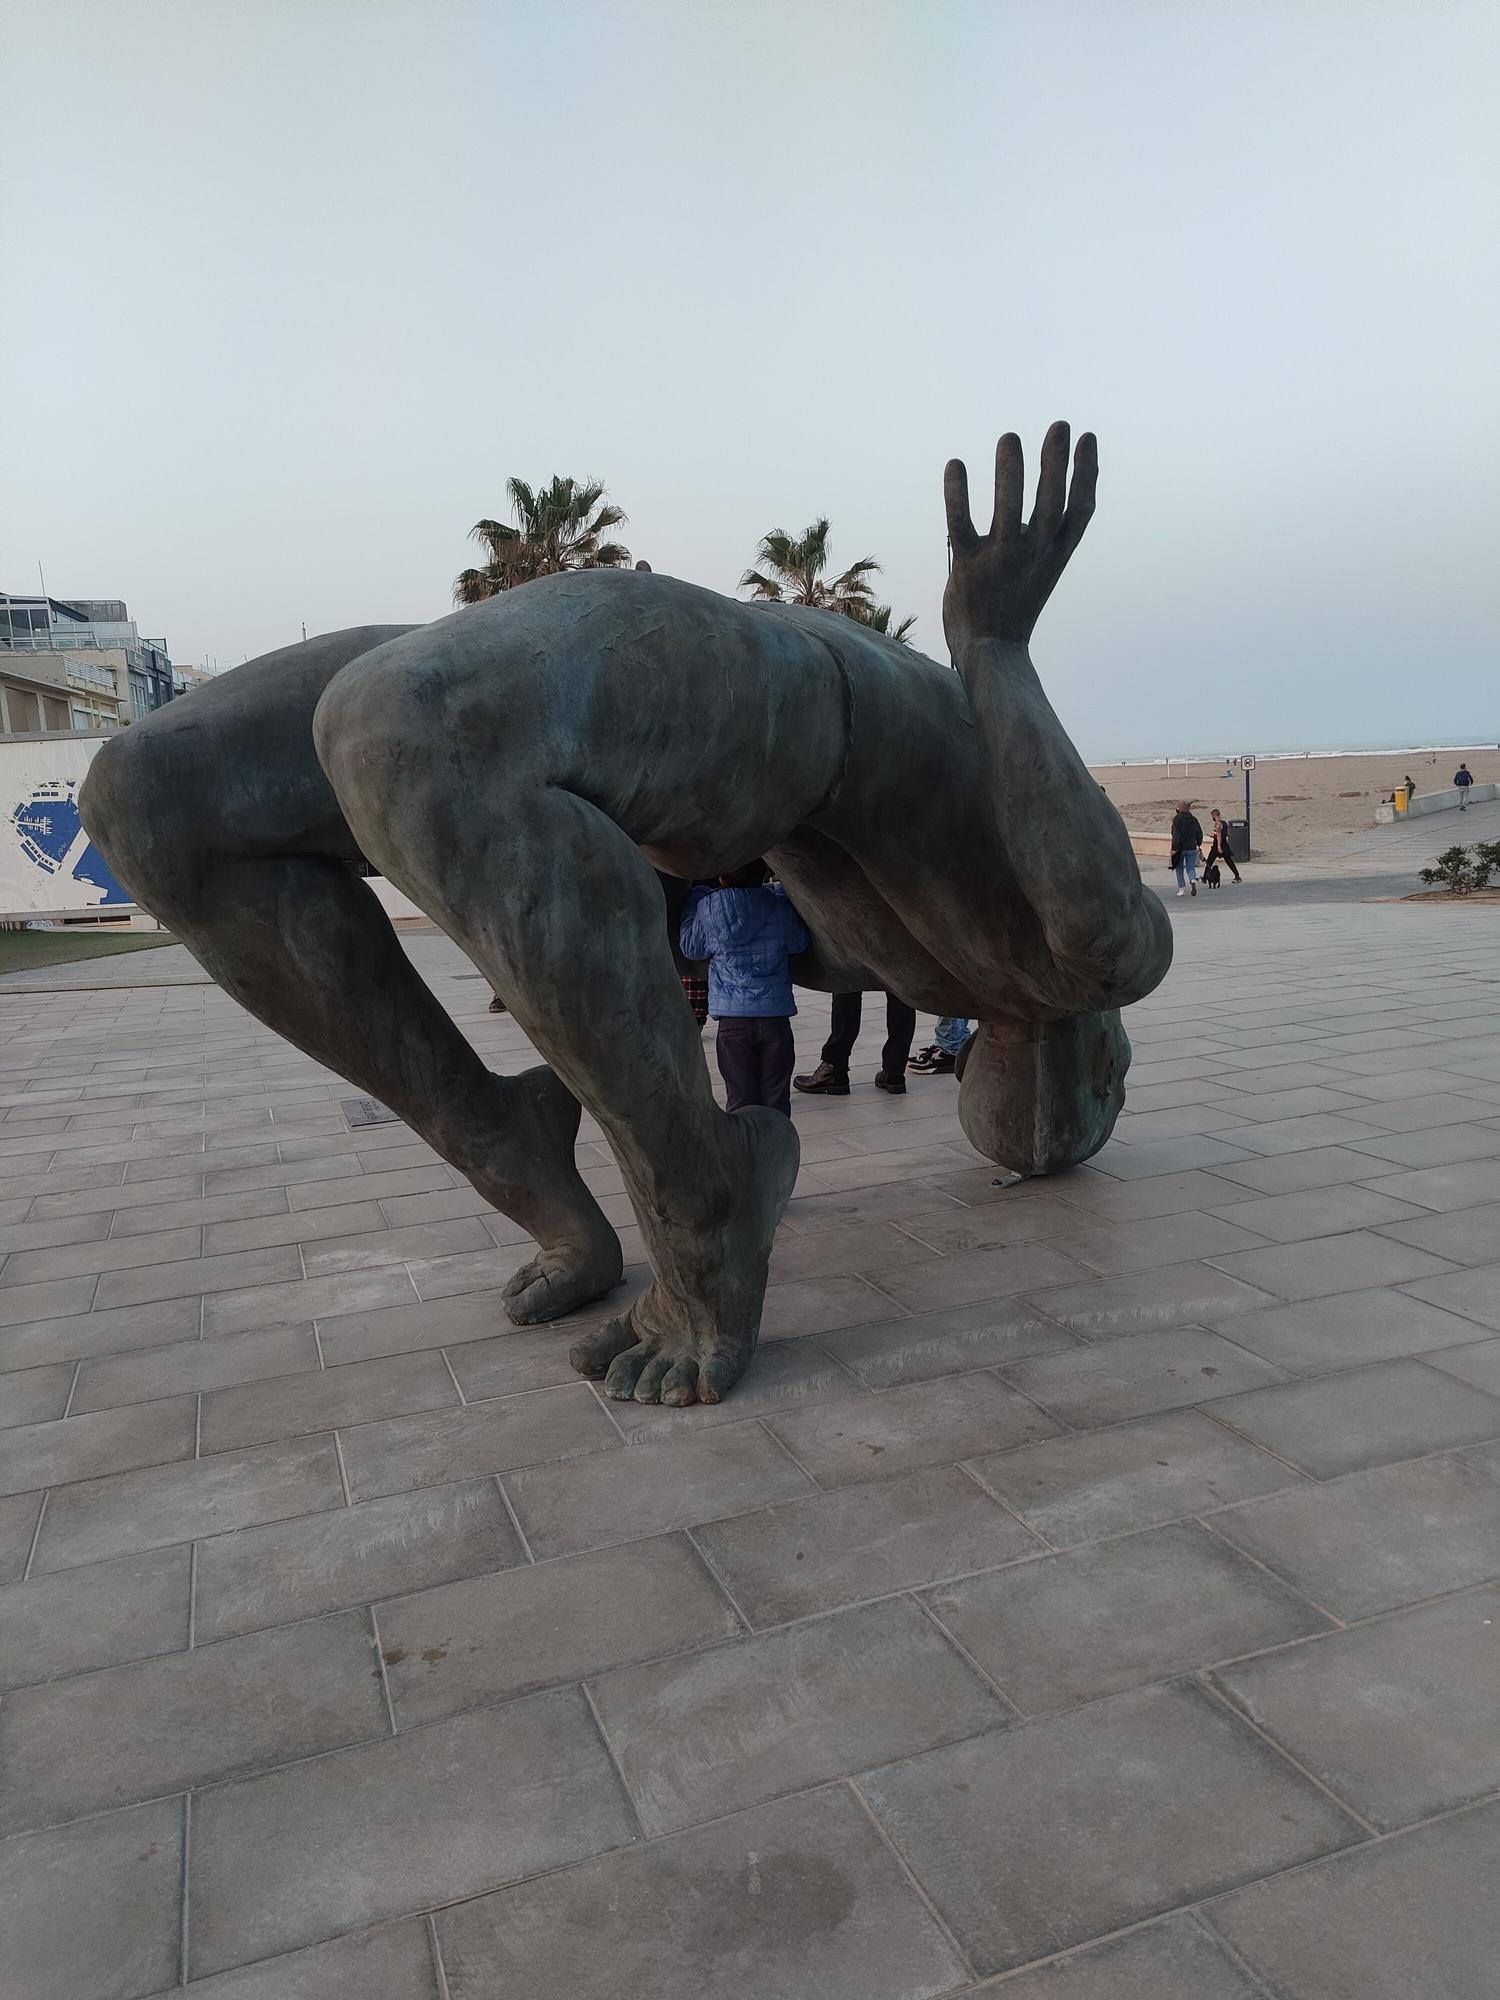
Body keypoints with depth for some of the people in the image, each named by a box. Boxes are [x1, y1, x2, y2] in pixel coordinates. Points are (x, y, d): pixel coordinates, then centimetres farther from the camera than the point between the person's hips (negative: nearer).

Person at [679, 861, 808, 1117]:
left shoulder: (707, 907, -5)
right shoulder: (780, 905, -4)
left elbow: (690, 947, 8)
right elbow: (799, 942, 11)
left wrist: (694, 898, 18)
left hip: (733, 1018, 0)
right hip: (776, 1013, 0)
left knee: (740, 1097, 6)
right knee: (776, 1096, 10)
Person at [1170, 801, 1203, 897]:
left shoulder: (1177, 820, -9)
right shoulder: (1193, 820, 5)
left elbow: (1176, 835, -17)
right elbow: (1199, 833, 13)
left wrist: (1174, 848, -17)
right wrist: (1198, 844, 28)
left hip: (1180, 849, -3)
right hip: (1191, 848, 3)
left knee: (1179, 869, 10)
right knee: (1191, 868, 7)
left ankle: (1182, 889, 9)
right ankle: (1193, 880, -22)